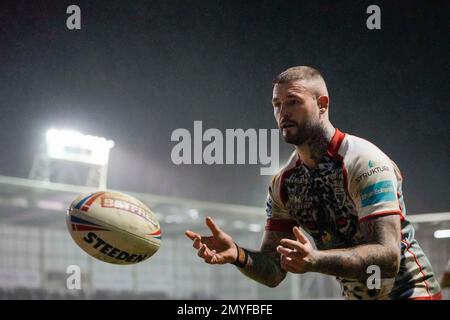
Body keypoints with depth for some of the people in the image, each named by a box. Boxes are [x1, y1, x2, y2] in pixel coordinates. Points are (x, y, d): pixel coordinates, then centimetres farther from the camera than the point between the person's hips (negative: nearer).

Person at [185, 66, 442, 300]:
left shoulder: (364, 162, -18)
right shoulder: (283, 184, 1)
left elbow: (388, 257, -27)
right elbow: (273, 272, 1)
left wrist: (316, 260, -40)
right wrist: (238, 256, -19)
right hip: (355, 295, 5)